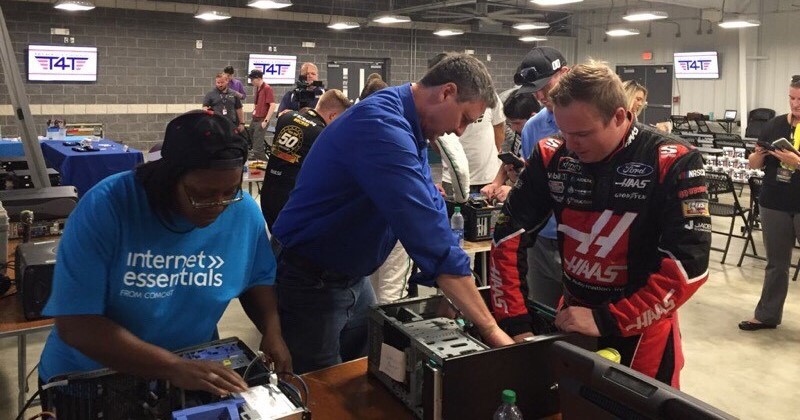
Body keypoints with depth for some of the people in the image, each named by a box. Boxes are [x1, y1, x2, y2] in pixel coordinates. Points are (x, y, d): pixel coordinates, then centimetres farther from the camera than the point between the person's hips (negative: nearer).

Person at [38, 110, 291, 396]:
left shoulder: (244, 212, -10)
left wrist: (272, 331, -11)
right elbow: (75, 323, -22)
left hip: (197, 370, 1)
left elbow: (258, 279, 7)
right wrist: (174, 367, -29)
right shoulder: (106, 206, -20)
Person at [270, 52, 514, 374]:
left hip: (354, 278, 9)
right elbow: (429, 234, -33)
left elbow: (430, 211, 5)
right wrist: (489, 328, -29)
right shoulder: (383, 126, -28)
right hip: (309, 283, -9)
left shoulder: (406, 127, 3)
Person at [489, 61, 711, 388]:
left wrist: (607, 322, -25)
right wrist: (515, 323, -14)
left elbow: (689, 265, -22)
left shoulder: (671, 164, -18)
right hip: (571, 316, 4)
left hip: (643, 329, -3)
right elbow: (508, 235, -7)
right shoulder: (551, 156, -8)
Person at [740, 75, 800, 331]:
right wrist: (758, 154, -12)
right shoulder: (775, 125, 4)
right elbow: (754, 164, 7)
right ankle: (767, 315, 23)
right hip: (774, 205, 3)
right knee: (776, 264, 13)